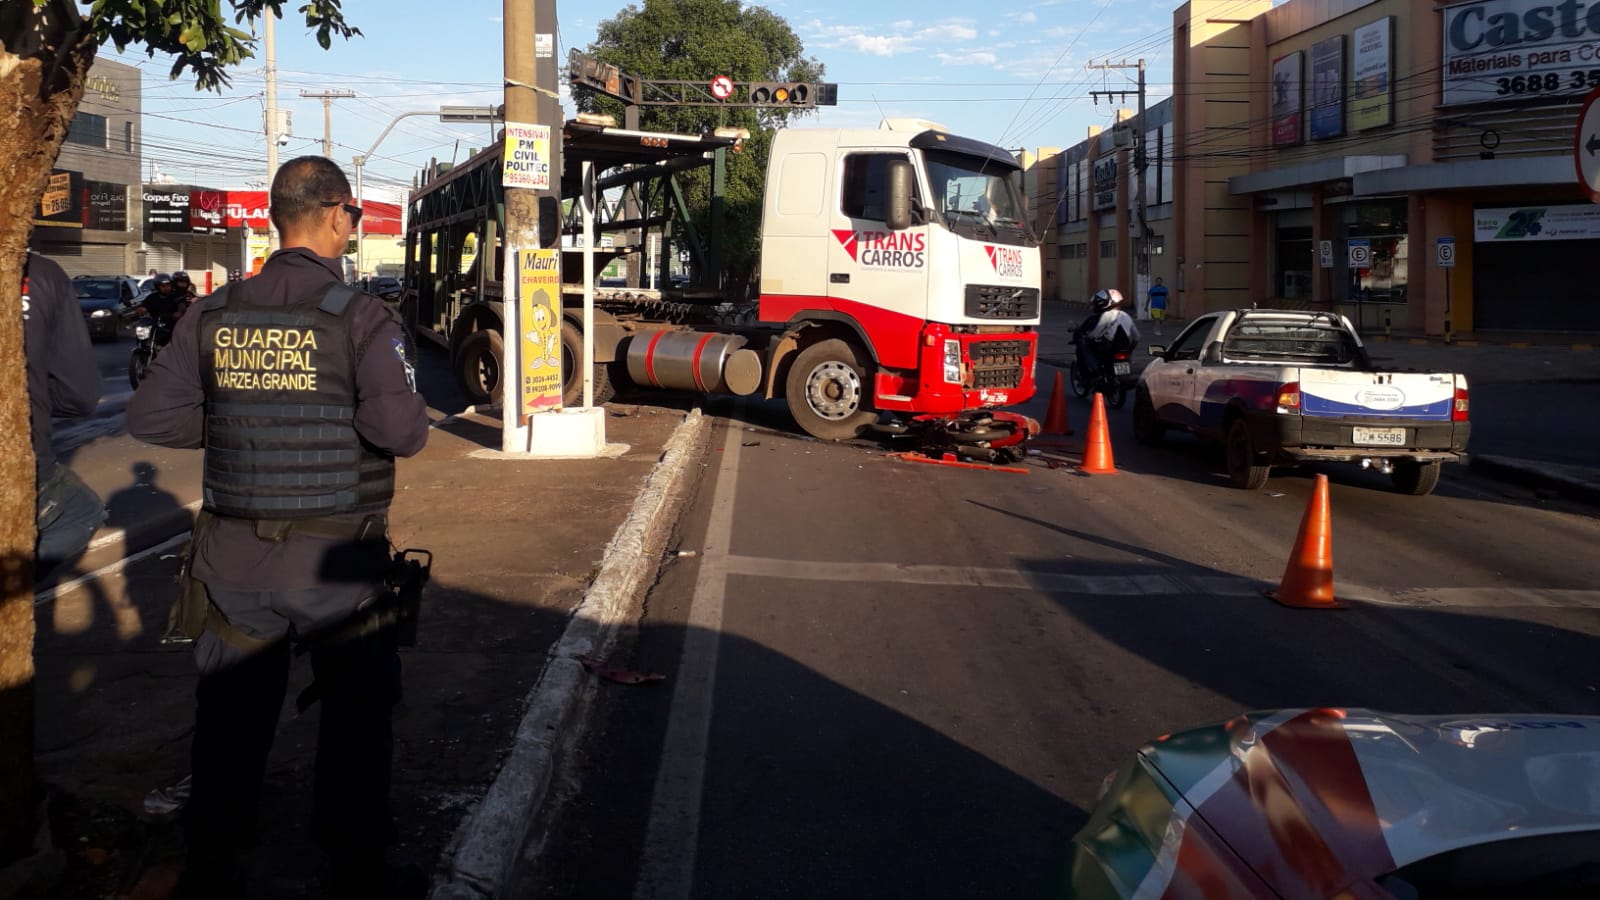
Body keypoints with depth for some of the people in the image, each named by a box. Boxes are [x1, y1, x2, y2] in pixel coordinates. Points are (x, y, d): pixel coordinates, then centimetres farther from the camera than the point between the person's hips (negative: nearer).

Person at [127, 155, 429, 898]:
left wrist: (234, 421, 10)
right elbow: (402, 433, -20)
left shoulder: (213, 316, 1)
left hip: (234, 556, 4)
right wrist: (390, 404, 1)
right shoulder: (360, 318, -12)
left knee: (230, 717, 15)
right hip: (336, 558, -3)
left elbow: (151, 417, -2)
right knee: (356, 713, 12)